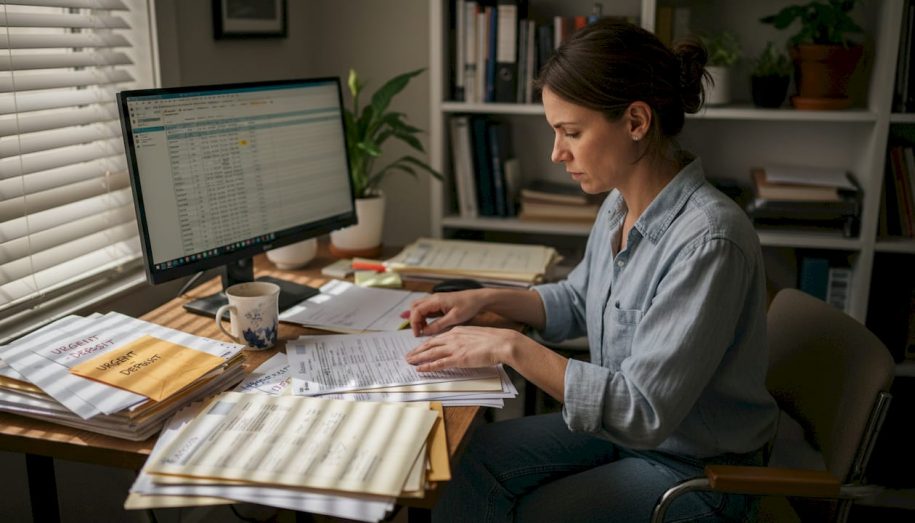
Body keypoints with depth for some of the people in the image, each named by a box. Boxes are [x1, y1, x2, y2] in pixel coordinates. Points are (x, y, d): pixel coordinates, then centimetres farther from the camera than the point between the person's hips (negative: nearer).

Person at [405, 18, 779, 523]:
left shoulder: (708, 240, -31)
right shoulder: (620, 205, -5)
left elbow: (645, 410, -29)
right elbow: (578, 301, 13)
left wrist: (511, 347, -29)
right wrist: (486, 299, -2)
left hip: (696, 467, -7)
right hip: (623, 422, 7)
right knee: (467, 463, -2)